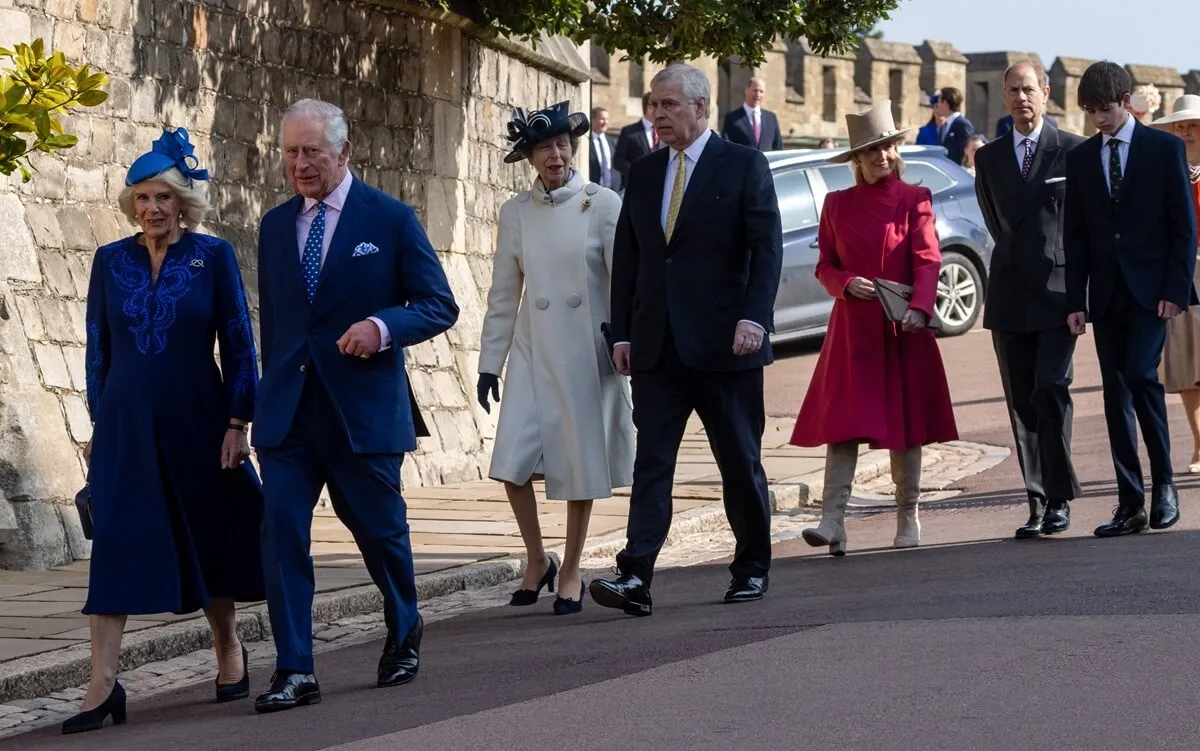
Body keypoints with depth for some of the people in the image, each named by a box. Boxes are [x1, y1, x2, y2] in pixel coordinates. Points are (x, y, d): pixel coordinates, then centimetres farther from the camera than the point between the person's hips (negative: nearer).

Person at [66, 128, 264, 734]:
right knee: (115, 543, -9)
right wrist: (98, 423, 6)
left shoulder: (213, 256, -1)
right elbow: (98, 348, 10)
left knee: (210, 538, 10)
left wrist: (238, 423, -5)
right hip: (127, 423, 1)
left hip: (196, 420, -1)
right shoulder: (111, 261, 5)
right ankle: (102, 685, -13)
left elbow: (238, 342, -1)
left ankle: (228, 651, 32)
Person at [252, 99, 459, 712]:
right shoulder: (275, 226, 11)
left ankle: (404, 632, 38)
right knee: (281, 531, -9)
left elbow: (439, 305, -3)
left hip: (363, 409, -3)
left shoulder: (390, 219, -2)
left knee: (379, 529, 10)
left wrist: (383, 326, -21)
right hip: (288, 411, 3)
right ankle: (294, 672, -7)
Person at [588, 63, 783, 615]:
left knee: (741, 463, 6)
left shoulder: (744, 166, 0)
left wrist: (755, 317, -18)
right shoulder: (644, 174, 14)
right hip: (657, 346, 4)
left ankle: (751, 569, 20)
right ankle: (635, 578, -12)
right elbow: (627, 258, 15)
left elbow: (767, 248, -7)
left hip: (724, 342, -4)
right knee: (651, 461, -5)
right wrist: (622, 332, 9)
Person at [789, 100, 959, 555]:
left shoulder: (914, 199, 3)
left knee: (906, 421, 5)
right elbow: (824, 266, 12)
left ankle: (908, 519, 15)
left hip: (902, 329, -1)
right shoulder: (837, 204, 9)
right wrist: (847, 283, -11)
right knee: (843, 421, -8)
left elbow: (928, 259, -6)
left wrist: (919, 307, -22)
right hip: (851, 328, 1)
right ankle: (832, 522, -14)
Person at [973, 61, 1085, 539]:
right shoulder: (989, 159, 11)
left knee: (1051, 392, -13)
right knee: (1021, 404, 4)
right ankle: (1037, 503, 9)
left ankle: (1059, 499, -5)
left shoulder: (1073, 151, -1)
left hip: (1057, 292, -4)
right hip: (1009, 295, 4)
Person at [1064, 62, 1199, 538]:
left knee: (1141, 374, -19)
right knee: (1115, 392, 1)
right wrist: (1076, 299, 3)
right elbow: (1075, 235, 10)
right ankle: (1130, 505, 4)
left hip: (1151, 289, -4)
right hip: (1106, 294, 4)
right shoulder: (1080, 159, 10)